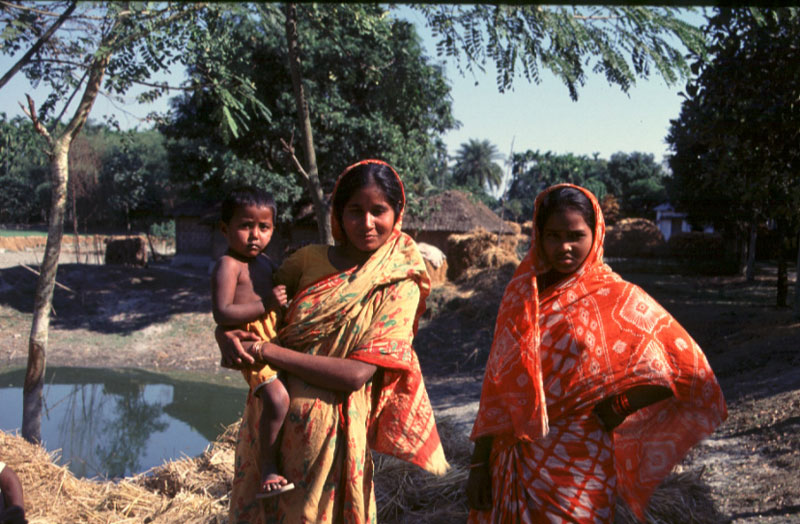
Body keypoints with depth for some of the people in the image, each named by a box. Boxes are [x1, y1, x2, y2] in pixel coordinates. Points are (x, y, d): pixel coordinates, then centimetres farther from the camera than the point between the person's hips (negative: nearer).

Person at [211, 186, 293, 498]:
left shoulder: (264, 262, 17)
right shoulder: (228, 265, -12)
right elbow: (222, 313, -23)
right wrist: (265, 304, -25)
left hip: (276, 339, 10)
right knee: (277, 398, -27)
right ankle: (268, 467, -14)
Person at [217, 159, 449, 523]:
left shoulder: (399, 287, -9)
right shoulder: (309, 260, 1)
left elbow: (357, 374, -18)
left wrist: (263, 351, -17)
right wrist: (226, 335, -12)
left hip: (328, 432, -4)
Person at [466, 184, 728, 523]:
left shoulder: (616, 298, -7)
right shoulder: (521, 292, 3)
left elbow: (685, 367, -10)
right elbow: (497, 384, 3)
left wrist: (616, 410, -7)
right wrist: (479, 463, 2)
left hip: (578, 472, -3)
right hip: (512, 466, 4)